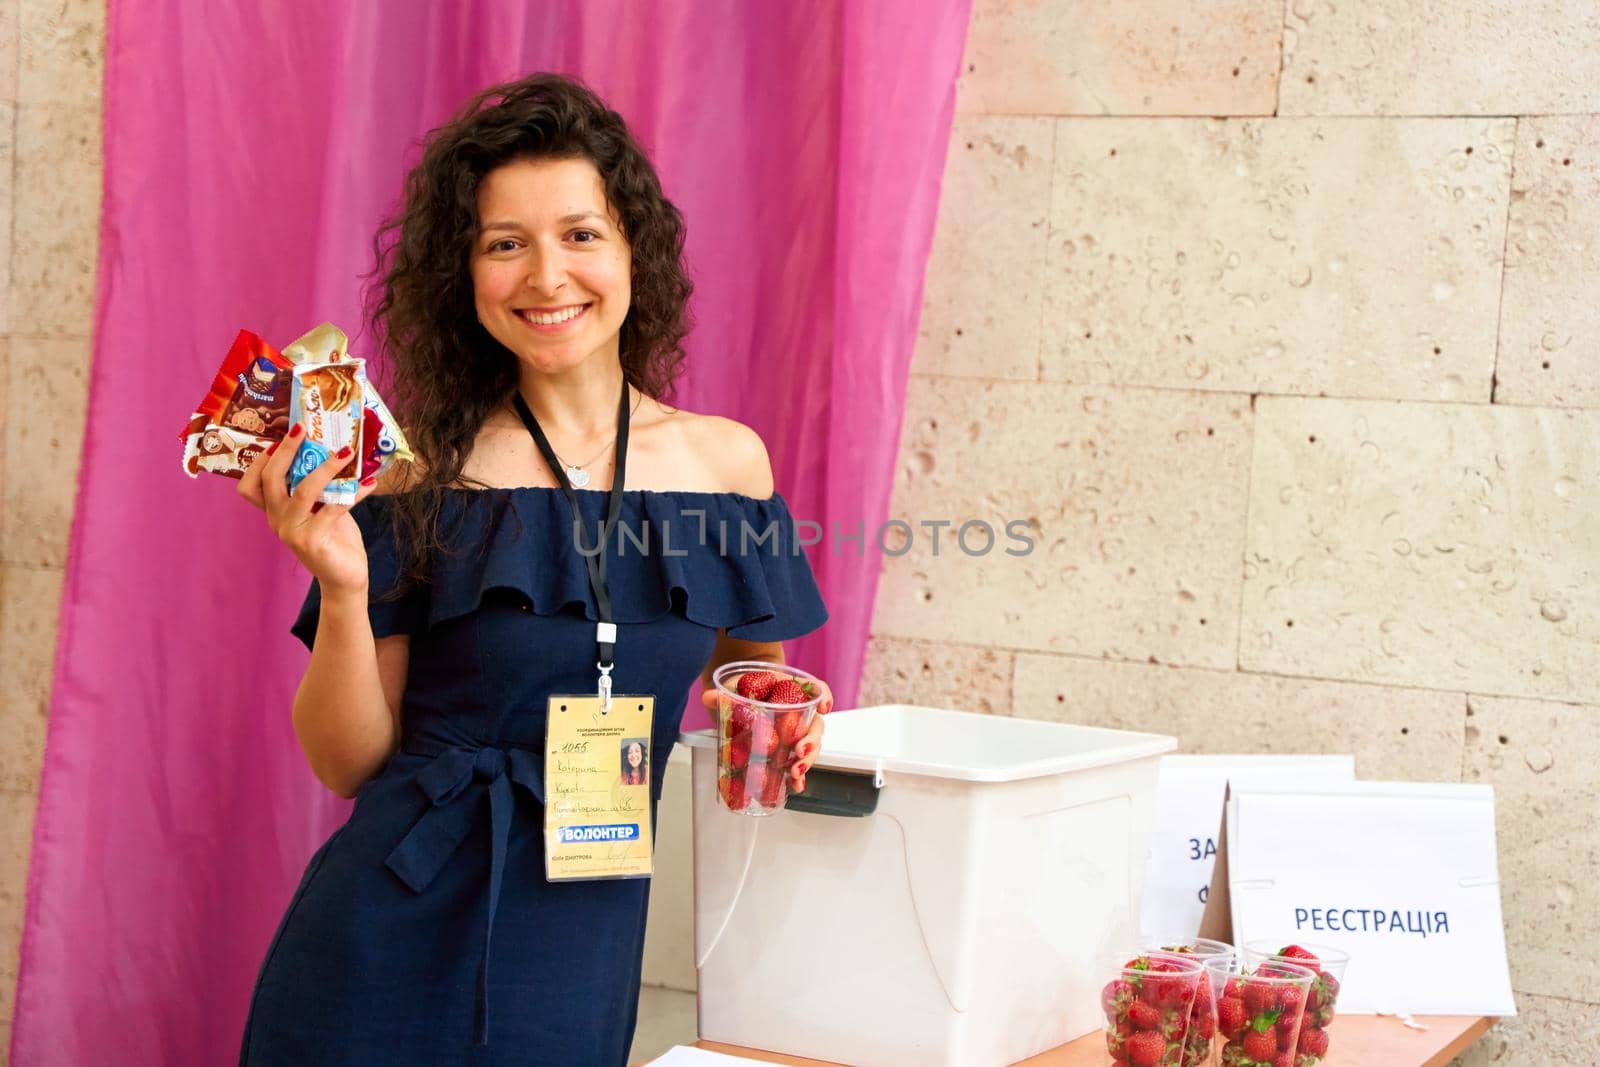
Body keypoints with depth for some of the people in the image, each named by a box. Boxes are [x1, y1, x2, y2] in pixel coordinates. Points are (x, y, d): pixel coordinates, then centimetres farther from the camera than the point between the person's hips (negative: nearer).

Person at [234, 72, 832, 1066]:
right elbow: (349, 763, -4)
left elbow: (747, 663, 17)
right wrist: (343, 589, -19)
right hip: (396, 943, -2)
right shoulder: (424, 473, -7)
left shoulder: (725, 459, 0)